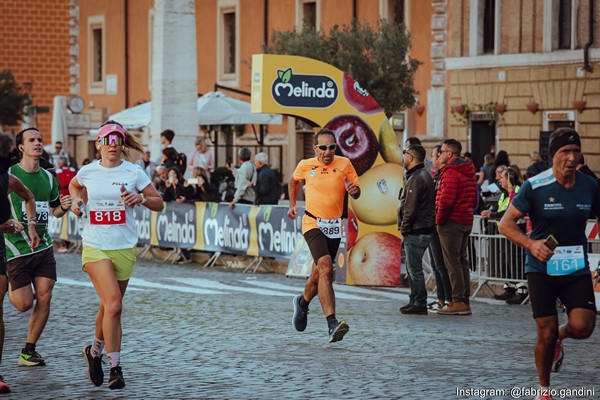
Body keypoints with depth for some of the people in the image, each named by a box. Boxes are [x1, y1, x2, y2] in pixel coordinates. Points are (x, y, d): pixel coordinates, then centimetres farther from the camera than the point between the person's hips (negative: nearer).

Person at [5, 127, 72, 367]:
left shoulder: (48, 177, 8)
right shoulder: (8, 175, -9)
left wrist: (63, 207, -2)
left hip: (43, 246, 5)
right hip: (17, 248, -5)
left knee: (44, 298, -3)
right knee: (24, 304, -4)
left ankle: (28, 351, 9)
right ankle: (8, 288, 33)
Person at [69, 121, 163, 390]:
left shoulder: (133, 173, -1)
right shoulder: (87, 172, 2)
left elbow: (159, 204, 4)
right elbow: (74, 185, 26)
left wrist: (141, 198, -15)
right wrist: (77, 200, 6)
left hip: (124, 248, 2)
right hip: (95, 247, -1)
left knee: (109, 306, 12)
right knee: (113, 305, -17)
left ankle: (95, 351, 39)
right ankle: (115, 368, -11)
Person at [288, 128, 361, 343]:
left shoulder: (344, 164, -1)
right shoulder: (305, 166, -1)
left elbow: (356, 192, 3)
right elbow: (294, 180, 22)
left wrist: (354, 189, -19)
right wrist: (293, 204, 17)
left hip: (334, 227, 3)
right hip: (313, 224, -3)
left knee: (319, 274, 15)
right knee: (326, 269, -23)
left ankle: (303, 302, 49)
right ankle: (332, 323, -31)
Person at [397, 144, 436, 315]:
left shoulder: (415, 179, -16)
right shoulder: (425, 176, 17)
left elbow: (410, 208, -20)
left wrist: (404, 228, -11)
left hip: (415, 231, -10)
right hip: (425, 228, 10)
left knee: (414, 268, -6)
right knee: (412, 267, 17)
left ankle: (420, 304, -5)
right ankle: (415, 301, 22)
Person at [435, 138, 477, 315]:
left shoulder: (450, 173, -15)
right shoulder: (469, 172, 15)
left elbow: (446, 200, -23)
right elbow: (474, 199, 19)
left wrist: (439, 219, -12)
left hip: (451, 222, -9)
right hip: (466, 221, 9)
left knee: (453, 262, -6)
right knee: (462, 261, 13)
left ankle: (458, 302, -8)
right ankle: (465, 301, 15)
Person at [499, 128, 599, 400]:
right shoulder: (535, 186, -11)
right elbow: (506, 224, -8)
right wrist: (531, 244, -24)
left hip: (577, 268, 2)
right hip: (541, 268, -2)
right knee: (546, 333, -3)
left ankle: (559, 337, 23)